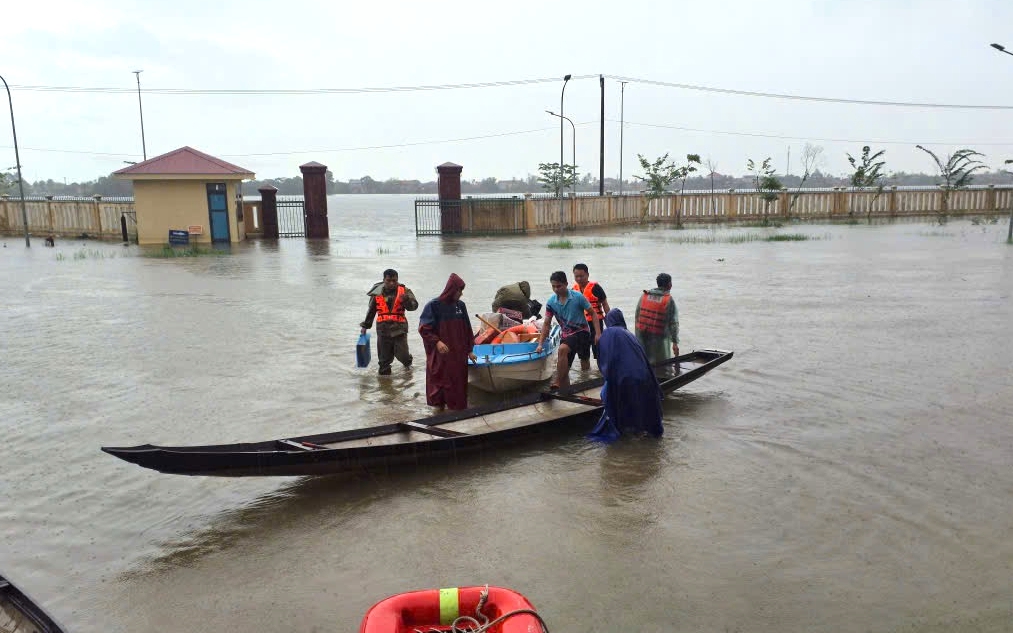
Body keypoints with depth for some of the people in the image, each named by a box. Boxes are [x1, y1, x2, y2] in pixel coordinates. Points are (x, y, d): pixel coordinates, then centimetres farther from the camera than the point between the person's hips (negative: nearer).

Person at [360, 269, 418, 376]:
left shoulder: (403, 291, -1)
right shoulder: (377, 293, 4)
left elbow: (414, 305, -11)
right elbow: (371, 311, 17)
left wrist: (406, 299, -32)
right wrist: (365, 326, 22)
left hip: (399, 328, -2)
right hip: (383, 329, 2)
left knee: (401, 354, -3)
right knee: (384, 357, 6)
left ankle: (408, 362, 31)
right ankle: (384, 374, 24)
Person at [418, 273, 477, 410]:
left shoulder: (460, 305, 6)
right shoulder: (434, 305, -9)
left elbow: (467, 329, 12)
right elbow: (423, 328, -9)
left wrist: (469, 350, 12)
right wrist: (437, 342, -21)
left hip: (459, 355, 5)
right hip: (439, 357, -4)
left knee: (458, 385, 8)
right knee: (439, 385, 2)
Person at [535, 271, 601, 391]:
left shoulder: (578, 297, -13)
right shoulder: (551, 302, -3)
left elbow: (593, 313, -5)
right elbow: (546, 324, 2)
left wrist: (598, 333, -14)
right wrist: (540, 344, -5)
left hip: (581, 331, -5)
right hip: (565, 335, 5)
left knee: (562, 349, -31)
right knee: (564, 368, 5)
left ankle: (557, 383, -27)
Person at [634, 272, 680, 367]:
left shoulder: (644, 296, 4)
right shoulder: (669, 300, -8)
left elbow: (637, 316, 8)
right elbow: (673, 323, -11)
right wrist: (675, 342, -9)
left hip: (642, 337, 5)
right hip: (658, 338, -4)